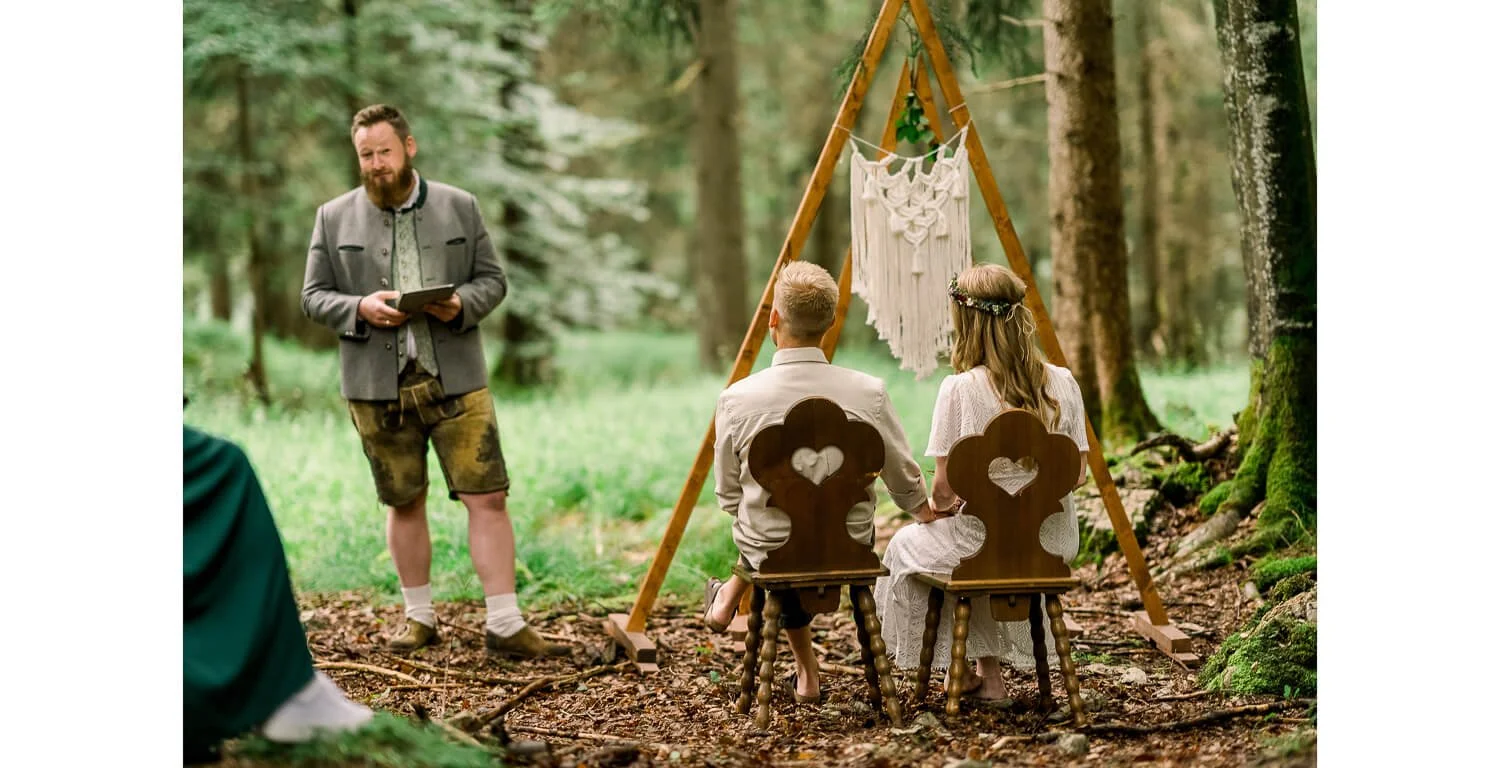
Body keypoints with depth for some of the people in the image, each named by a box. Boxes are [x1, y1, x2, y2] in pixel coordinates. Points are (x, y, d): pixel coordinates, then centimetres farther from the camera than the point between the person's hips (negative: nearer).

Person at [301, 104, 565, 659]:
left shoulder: (460, 207, 7)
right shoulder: (334, 217, 6)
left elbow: (492, 279, 8)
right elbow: (313, 296, 6)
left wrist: (461, 303, -14)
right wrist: (360, 308, -14)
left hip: (456, 381, 0)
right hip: (377, 388, 0)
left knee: (487, 496, -6)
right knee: (404, 503, 10)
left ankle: (504, 625, -3)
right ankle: (419, 617, 25)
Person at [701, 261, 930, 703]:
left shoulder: (737, 400, -16)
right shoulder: (869, 393, -15)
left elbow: (729, 496, -3)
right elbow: (906, 484, -2)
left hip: (768, 555, 0)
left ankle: (807, 673, 33)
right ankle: (733, 594, 41)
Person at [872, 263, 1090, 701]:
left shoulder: (960, 389, -15)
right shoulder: (1062, 383, -2)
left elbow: (944, 489, -13)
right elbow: (1077, 472, 4)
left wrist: (936, 510, 10)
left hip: (987, 545, -5)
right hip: (1056, 546, 5)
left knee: (907, 545, 26)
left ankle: (963, 671, 33)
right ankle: (988, 675, 34)